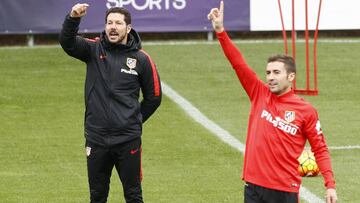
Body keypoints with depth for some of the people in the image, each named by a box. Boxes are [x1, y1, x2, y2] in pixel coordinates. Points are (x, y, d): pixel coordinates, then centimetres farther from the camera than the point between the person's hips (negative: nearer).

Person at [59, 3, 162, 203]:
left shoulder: (141, 59, -1)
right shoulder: (94, 50, 1)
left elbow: (154, 97, 9)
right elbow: (67, 42, -18)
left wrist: (134, 121, 10)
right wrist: (73, 18, -35)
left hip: (128, 139, -1)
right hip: (96, 137, 1)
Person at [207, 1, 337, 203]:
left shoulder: (306, 110, -3)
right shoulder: (260, 94, 5)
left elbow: (320, 149, 0)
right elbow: (239, 64, 0)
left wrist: (330, 185, -9)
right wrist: (220, 31, -9)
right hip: (254, 186, 4)